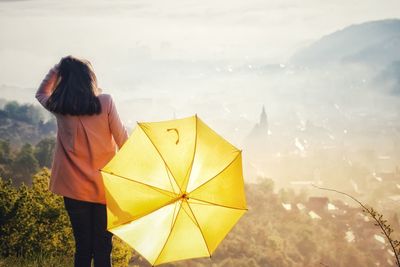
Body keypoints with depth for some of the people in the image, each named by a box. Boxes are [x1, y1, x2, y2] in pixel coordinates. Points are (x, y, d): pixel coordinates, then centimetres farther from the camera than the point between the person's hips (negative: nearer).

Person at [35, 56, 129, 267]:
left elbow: (41, 94, 22)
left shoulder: (59, 107, 0)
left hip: (74, 188, 2)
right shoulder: (105, 102, -6)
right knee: (103, 248, 2)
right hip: (105, 187, -1)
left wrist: (56, 69, 15)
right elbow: (121, 139, -1)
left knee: (82, 247, 8)